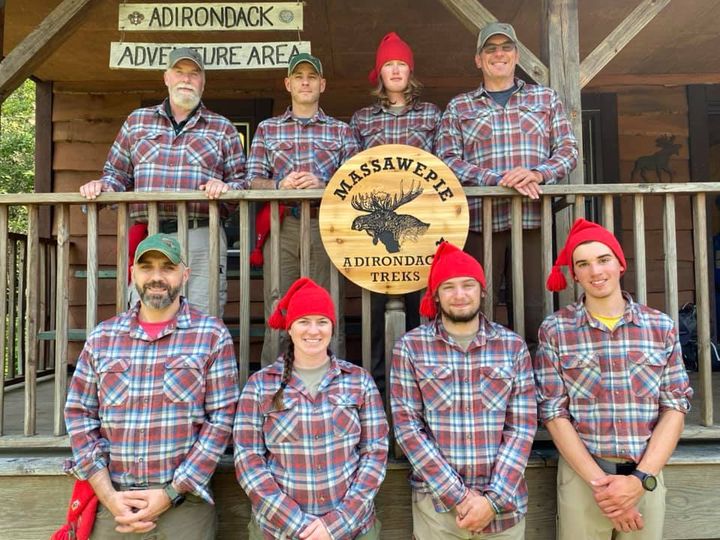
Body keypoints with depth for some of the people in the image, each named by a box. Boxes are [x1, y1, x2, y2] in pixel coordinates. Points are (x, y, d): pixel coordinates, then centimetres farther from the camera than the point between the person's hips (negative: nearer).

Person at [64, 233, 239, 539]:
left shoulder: (212, 335, -4)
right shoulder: (102, 336, 5)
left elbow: (222, 418, -7)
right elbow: (79, 414, 4)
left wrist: (171, 494, -11)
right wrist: (108, 495, -6)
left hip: (184, 499, -2)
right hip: (112, 497, 3)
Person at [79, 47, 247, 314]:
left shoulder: (223, 129, 14)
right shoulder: (136, 121, 19)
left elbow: (241, 182, 9)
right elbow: (117, 173, 20)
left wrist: (225, 187, -12)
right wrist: (102, 185, -1)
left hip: (202, 241, -1)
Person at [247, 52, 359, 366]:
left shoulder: (340, 130, 15)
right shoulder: (267, 129, 16)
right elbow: (253, 181, 8)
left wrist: (323, 186, -12)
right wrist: (280, 185, -11)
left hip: (326, 227, 0)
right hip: (281, 227, 1)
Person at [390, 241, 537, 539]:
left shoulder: (513, 346, 0)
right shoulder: (410, 346, -5)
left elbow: (522, 427, -2)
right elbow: (407, 426, -8)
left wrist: (494, 499, -12)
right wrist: (458, 496, -13)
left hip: (505, 504, 2)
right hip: (435, 505, -1)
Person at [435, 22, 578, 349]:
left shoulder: (545, 98, 18)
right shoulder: (458, 107, 13)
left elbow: (568, 150, 12)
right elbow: (446, 159, 0)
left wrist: (537, 174, -10)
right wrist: (498, 180, -13)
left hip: (533, 218, 1)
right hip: (480, 220, -1)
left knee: (533, 308, 1)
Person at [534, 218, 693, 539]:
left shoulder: (661, 326, 1)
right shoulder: (555, 330, -5)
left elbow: (675, 407, 0)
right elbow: (553, 413, -6)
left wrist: (641, 479, -10)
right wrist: (598, 481, -13)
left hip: (646, 476, 2)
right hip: (581, 476, -2)